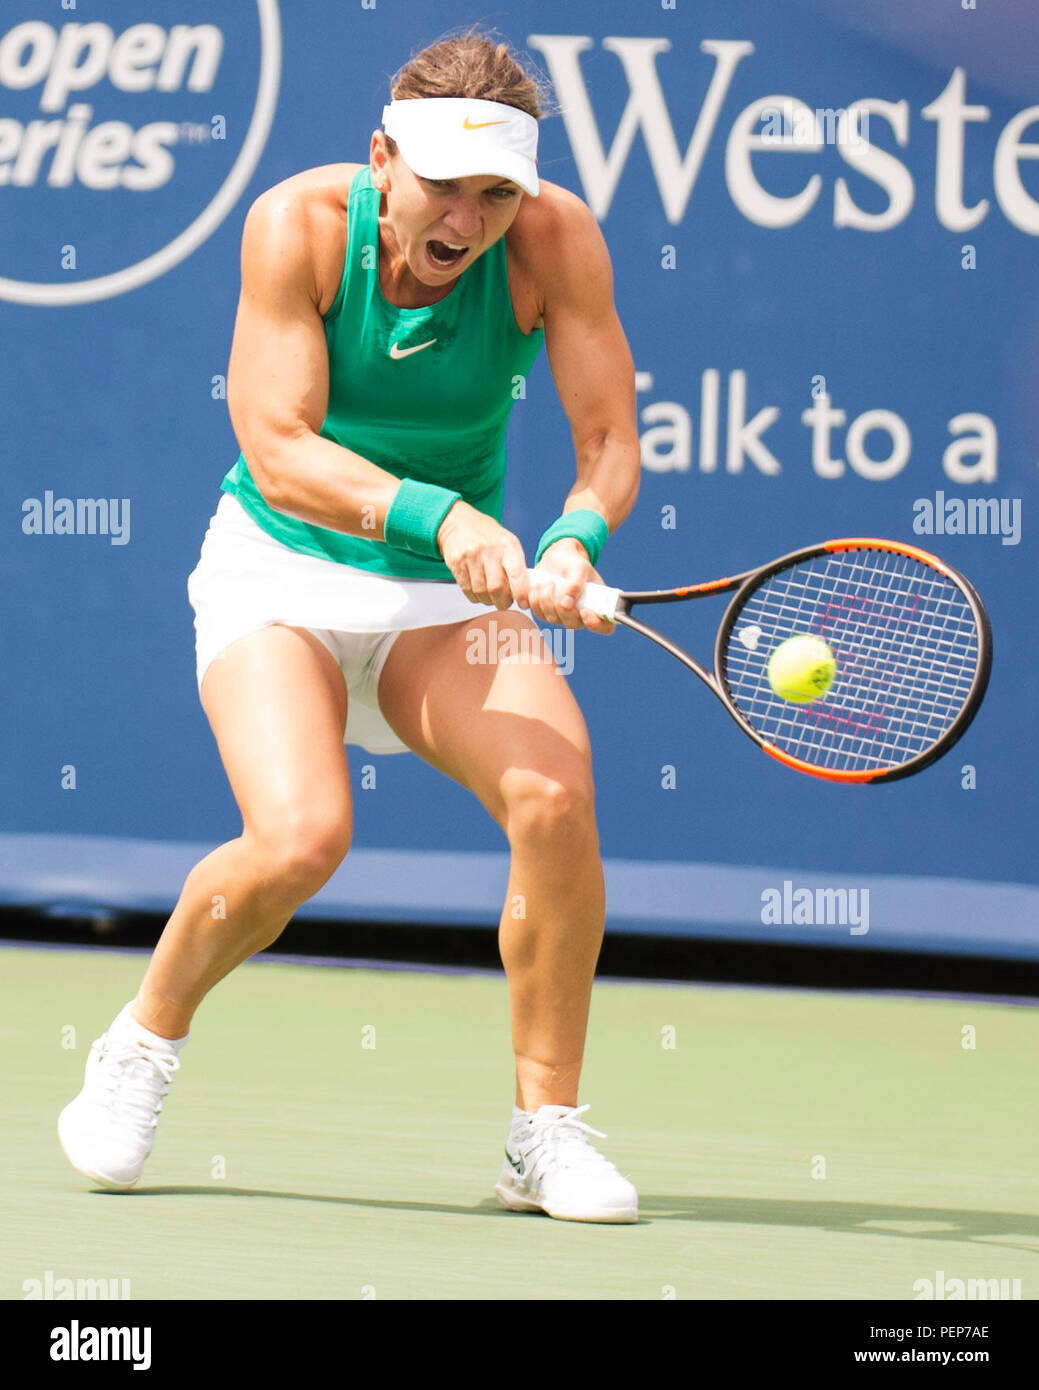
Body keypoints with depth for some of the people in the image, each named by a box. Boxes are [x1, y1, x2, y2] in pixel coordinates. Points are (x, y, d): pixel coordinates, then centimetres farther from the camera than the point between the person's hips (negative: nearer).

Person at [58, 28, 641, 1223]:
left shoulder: (554, 240, -15)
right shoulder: (299, 224, -20)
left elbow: (609, 444, -14)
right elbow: (277, 452, -25)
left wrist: (572, 542, -36)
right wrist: (440, 515, -40)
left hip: (453, 593, 2)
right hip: (283, 571, -2)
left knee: (555, 796, -26)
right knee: (300, 837, -27)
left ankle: (546, 1132, -8)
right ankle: (145, 1041, 5)